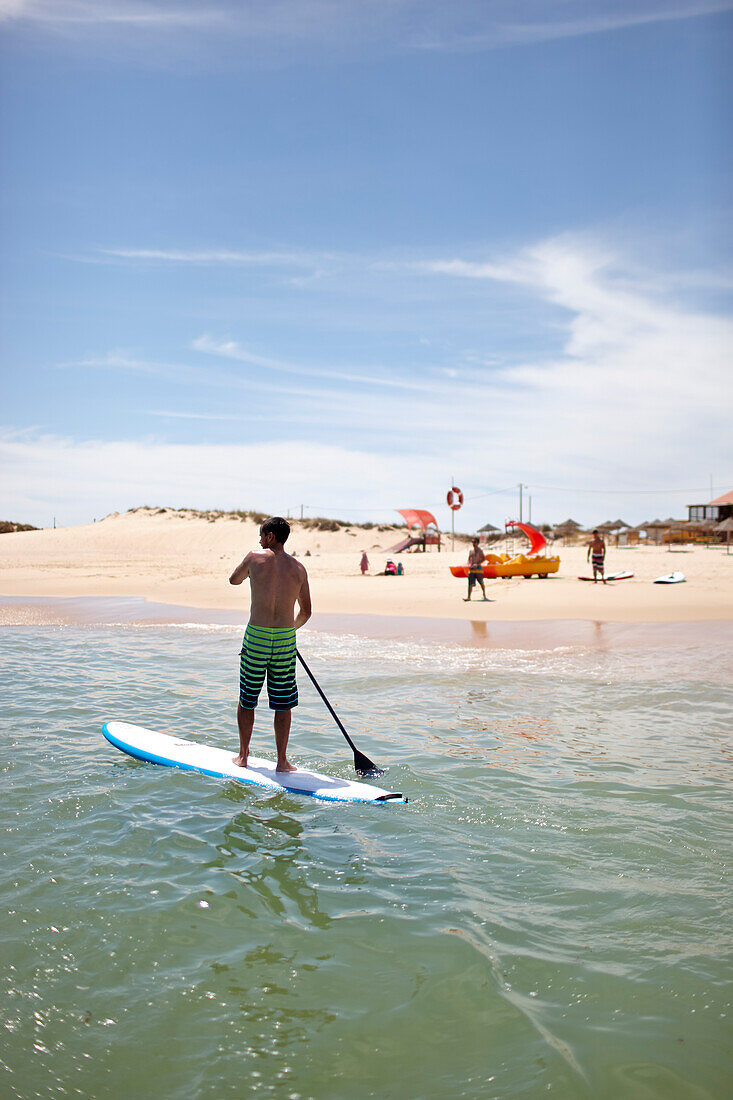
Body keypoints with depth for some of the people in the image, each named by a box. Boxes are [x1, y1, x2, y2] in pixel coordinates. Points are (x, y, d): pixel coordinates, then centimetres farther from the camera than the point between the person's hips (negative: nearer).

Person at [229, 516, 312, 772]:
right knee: (283, 703, 10)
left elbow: (234, 579, 17)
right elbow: (306, 612, 10)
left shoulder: (256, 557, -2)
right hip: (286, 640, 2)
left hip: (256, 636, -1)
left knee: (247, 699, 13)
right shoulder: (298, 568, 4)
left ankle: (243, 756, 23)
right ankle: (282, 760, 13)